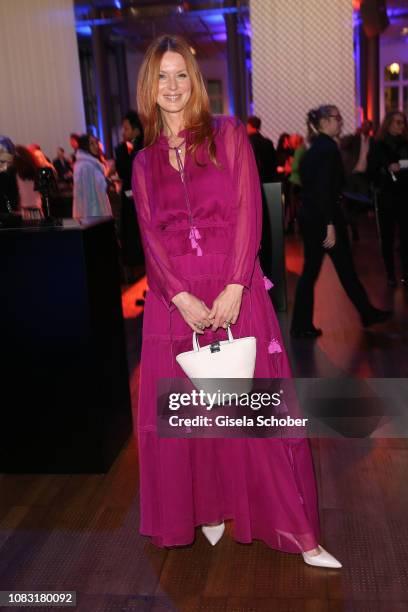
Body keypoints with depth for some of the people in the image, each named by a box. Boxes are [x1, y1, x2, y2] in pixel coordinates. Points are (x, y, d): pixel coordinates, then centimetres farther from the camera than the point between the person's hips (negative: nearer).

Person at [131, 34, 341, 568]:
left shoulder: (229, 135, 5)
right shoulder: (144, 162, 12)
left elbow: (248, 212, -4)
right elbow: (150, 236, 3)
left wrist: (233, 289, -15)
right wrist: (181, 298, -12)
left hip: (235, 293, -2)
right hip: (175, 298, 3)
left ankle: (297, 532, 10)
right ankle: (209, 510, 26)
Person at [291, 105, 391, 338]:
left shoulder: (314, 148, 13)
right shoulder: (329, 148, -14)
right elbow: (325, 189, -22)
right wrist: (330, 225, -24)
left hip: (309, 216, 9)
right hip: (324, 216, -9)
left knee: (310, 271, 9)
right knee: (346, 268, 6)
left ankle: (301, 325, 10)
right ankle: (368, 313, 23)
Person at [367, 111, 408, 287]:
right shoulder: (378, 146, 1)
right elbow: (371, 171, -2)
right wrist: (388, 169, -17)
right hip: (386, 197, -1)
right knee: (387, 236, 4)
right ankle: (390, 275, 12)